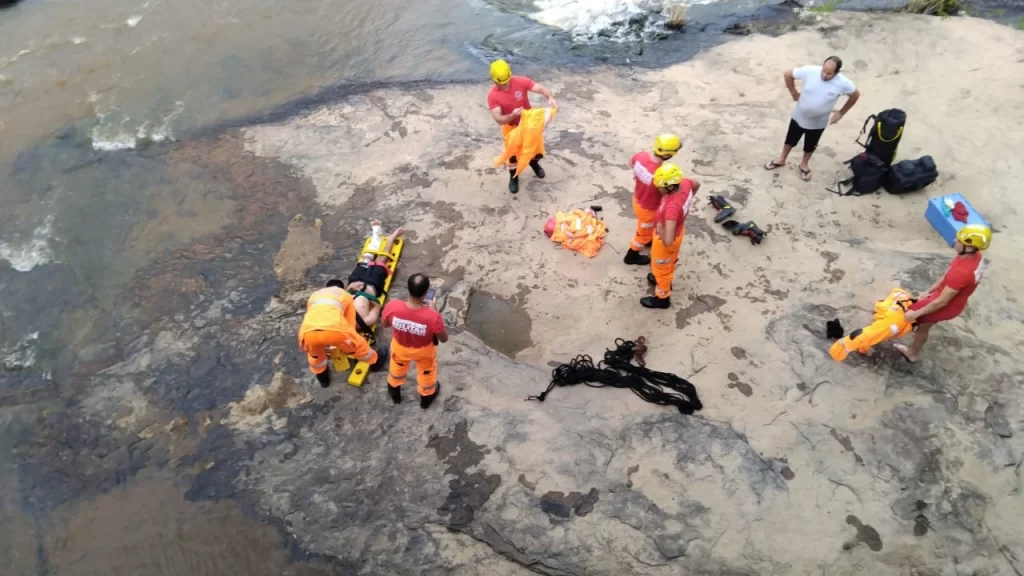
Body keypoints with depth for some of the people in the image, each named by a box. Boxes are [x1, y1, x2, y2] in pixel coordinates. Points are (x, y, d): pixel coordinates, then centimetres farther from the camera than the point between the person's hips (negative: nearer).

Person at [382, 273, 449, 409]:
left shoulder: (392, 306, -35)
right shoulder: (432, 316, -41)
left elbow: (385, 323, -11)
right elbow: (444, 339, -21)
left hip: (400, 347, 2)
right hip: (424, 351, -2)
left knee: (397, 369, 38)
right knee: (426, 373, 34)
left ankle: (395, 393, 65)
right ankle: (426, 398, 62)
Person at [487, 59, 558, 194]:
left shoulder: (521, 81, -23)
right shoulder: (492, 96, -25)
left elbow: (541, 89, -26)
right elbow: (499, 119, -27)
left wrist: (550, 98, -48)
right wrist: (512, 115, -48)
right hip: (511, 127, -1)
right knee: (513, 153, 14)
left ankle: (533, 162, 51)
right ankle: (513, 177, 43)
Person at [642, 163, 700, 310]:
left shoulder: (672, 206, -46)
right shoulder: (684, 183, -22)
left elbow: (668, 241, -49)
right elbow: (697, 185, 6)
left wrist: (660, 229, -29)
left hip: (665, 239, -8)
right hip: (678, 230, 8)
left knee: (660, 268, 19)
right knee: (670, 260, 34)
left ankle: (662, 298, 43)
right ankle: (664, 280, 61)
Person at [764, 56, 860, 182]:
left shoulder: (843, 84, -26)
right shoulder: (809, 71, -28)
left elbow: (855, 95, -5)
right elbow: (787, 74, -12)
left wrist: (841, 113, -2)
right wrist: (794, 93, -4)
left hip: (818, 123, 0)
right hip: (799, 116, 0)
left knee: (810, 145, 22)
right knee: (790, 139, 22)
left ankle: (804, 164, 50)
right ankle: (781, 160, 48)